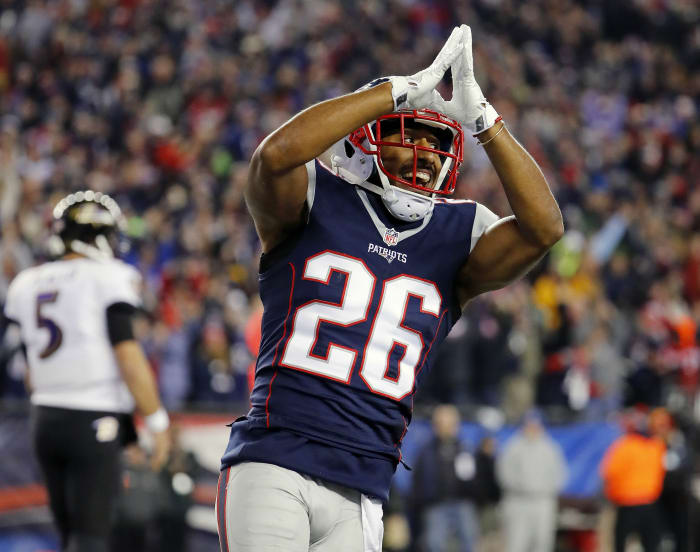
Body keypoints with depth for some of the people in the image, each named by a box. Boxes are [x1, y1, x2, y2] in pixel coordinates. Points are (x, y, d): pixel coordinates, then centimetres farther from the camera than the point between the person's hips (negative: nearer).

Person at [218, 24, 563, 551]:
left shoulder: (458, 236, 12)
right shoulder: (315, 202, 3)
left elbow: (544, 226, -6)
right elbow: (276, 155, -20)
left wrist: (480, 116, -10)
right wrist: (399, 91, -16)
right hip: (273, 467, -4)